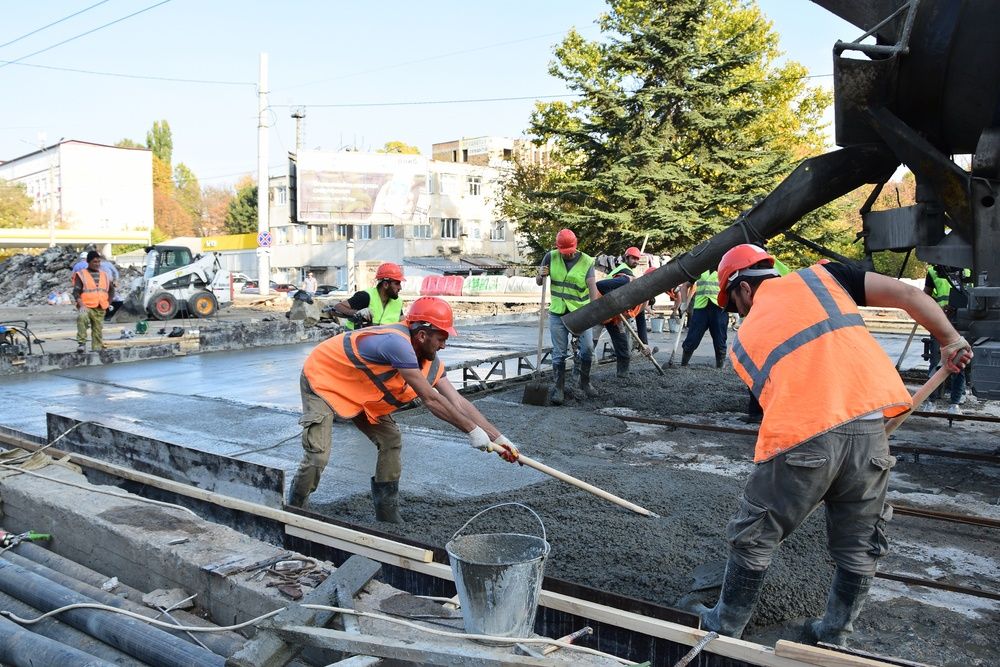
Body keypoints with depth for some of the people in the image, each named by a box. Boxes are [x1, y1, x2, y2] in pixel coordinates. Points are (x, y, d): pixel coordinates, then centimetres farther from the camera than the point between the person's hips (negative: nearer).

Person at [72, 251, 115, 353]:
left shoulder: (104, 275, 14)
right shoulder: (81, 275, 0)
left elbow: (111, 290, 26)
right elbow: (76, 292, -7)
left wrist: (107, 302, 13)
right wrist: (81, 305, -21)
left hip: (100, 310, 5)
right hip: (86, 306, -5)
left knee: (98, 332, 8)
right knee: (82, 317, -37)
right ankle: (81, 343, -33)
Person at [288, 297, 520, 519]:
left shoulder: (430, 362, -10)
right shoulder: (397, 342, -37)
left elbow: (458, 403, -9)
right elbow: (431, 400, -35)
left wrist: (498, 438, -14)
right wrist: (472, 430, -28)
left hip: (356, 391, 9)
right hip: (322, 380, -9)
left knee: (391, 440, 2)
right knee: (318, 456, -18)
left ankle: (387, 516, 14)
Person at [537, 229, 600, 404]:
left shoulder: (586, 262, -7)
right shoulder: (551, 257, 0)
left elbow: (593, 288, -17)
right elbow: (538, 282, 10)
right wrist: (541, 275, -14)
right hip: (557, 313, 1)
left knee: (588, 348, -1)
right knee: (559, 353, 2)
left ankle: (585, 382, 21)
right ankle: (559, 388, 10)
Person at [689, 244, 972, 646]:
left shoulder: (745, 338, 19)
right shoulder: (822, 277, 18)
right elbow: (908, 295, 14)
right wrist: (949, 340, 27)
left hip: (802, 439, -2)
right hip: (870, 430, 2)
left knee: (754, 539, 18)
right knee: (859, 549, 22)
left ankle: (725, 628, 33)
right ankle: (834, 636, 36)